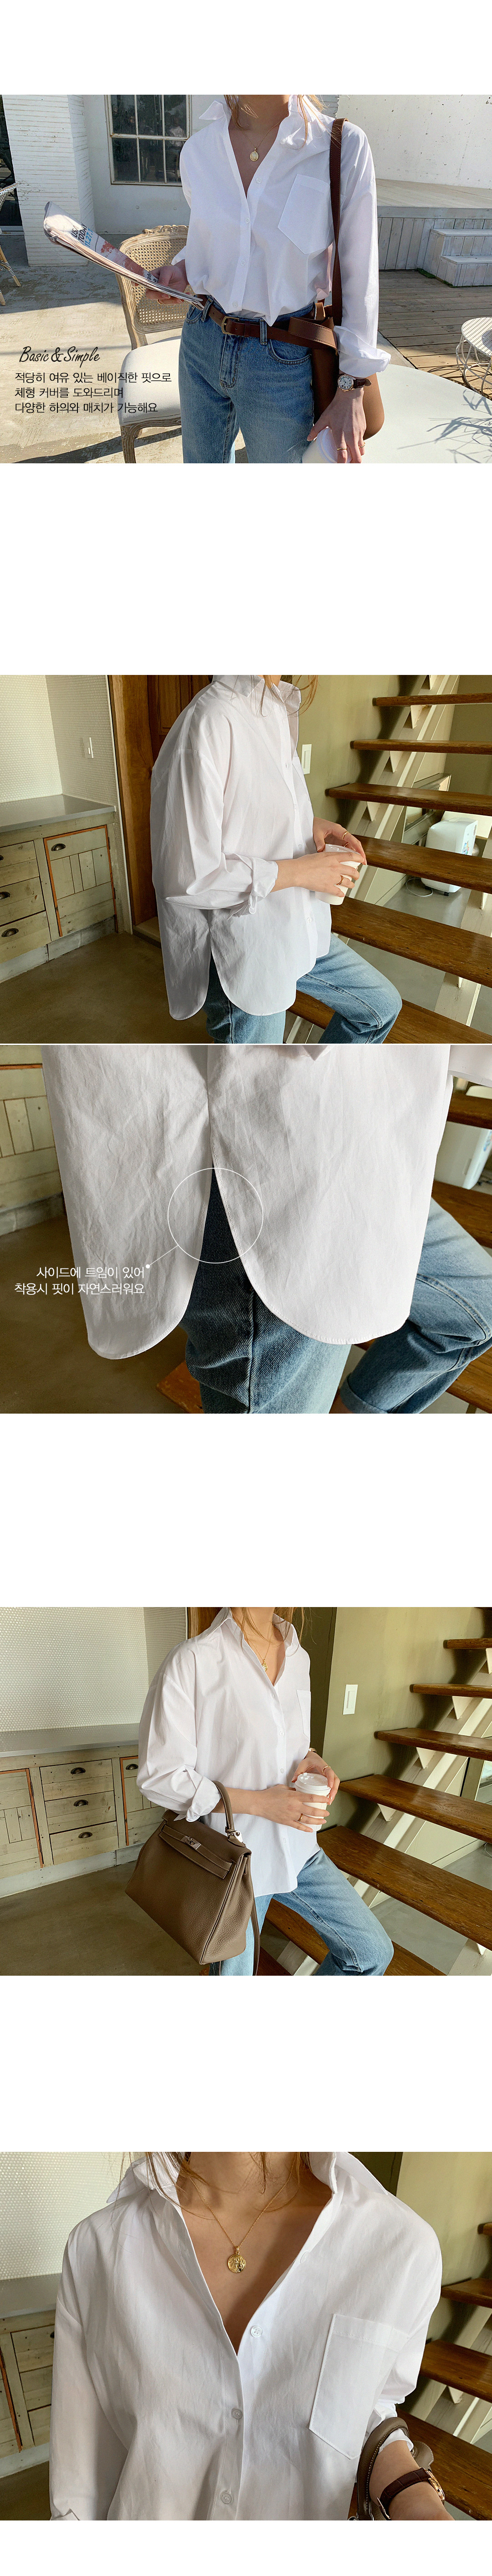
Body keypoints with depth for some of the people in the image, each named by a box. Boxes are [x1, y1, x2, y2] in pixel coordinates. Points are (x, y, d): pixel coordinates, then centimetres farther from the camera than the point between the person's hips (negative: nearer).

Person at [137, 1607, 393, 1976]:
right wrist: (260, 1803, -23)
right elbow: (159, 1776, -18)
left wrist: (311, 1759, -5)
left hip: (299, 1851, 6)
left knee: (373, 1953, 7)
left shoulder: (297, 1657, 2)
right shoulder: (192, 1662, -21)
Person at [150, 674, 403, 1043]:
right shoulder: (209, 723, -26)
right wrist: (298, 872, -22)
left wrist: (311, 827, 0)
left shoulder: (278, 709, 4)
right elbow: (187, 876, -28)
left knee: (381, 1007, 21)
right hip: (243, 953, -9)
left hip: (297, 932, 9)